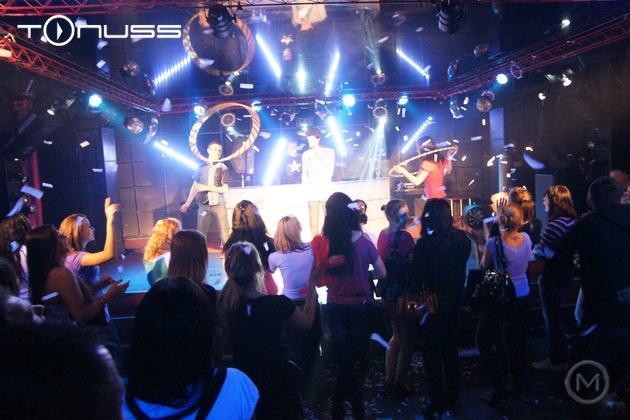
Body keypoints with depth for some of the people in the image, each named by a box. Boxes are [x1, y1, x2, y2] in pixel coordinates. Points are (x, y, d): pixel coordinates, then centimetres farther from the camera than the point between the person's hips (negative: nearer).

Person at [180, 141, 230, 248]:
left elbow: (225, 188, -5)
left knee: (224, 232, -2)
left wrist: (207, 187, -14)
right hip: (204, 205, 2)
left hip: (219, 204, -2)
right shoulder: (201, 167, 7)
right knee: (201, 232, 4)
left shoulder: (222, 168, 1)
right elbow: (195, 186, 13)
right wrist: (187, 203, 11)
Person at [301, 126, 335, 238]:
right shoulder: (306, 154, 5)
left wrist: (315, 159, -15)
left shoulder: (329, 152, -2)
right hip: (312, 191, 2)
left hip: (326, 190, -2)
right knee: (313, 223, 0)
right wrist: (306, 185, -5)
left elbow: (328, 173, -11)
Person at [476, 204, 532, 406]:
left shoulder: (494, 242, -23)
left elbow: (484, 266, -8)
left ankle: (499, 388, 10)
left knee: (484, 341, 9)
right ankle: (514, 384, 34)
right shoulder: (526, 239, -8)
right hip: (521, 297, 6)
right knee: (515, 341, 20)